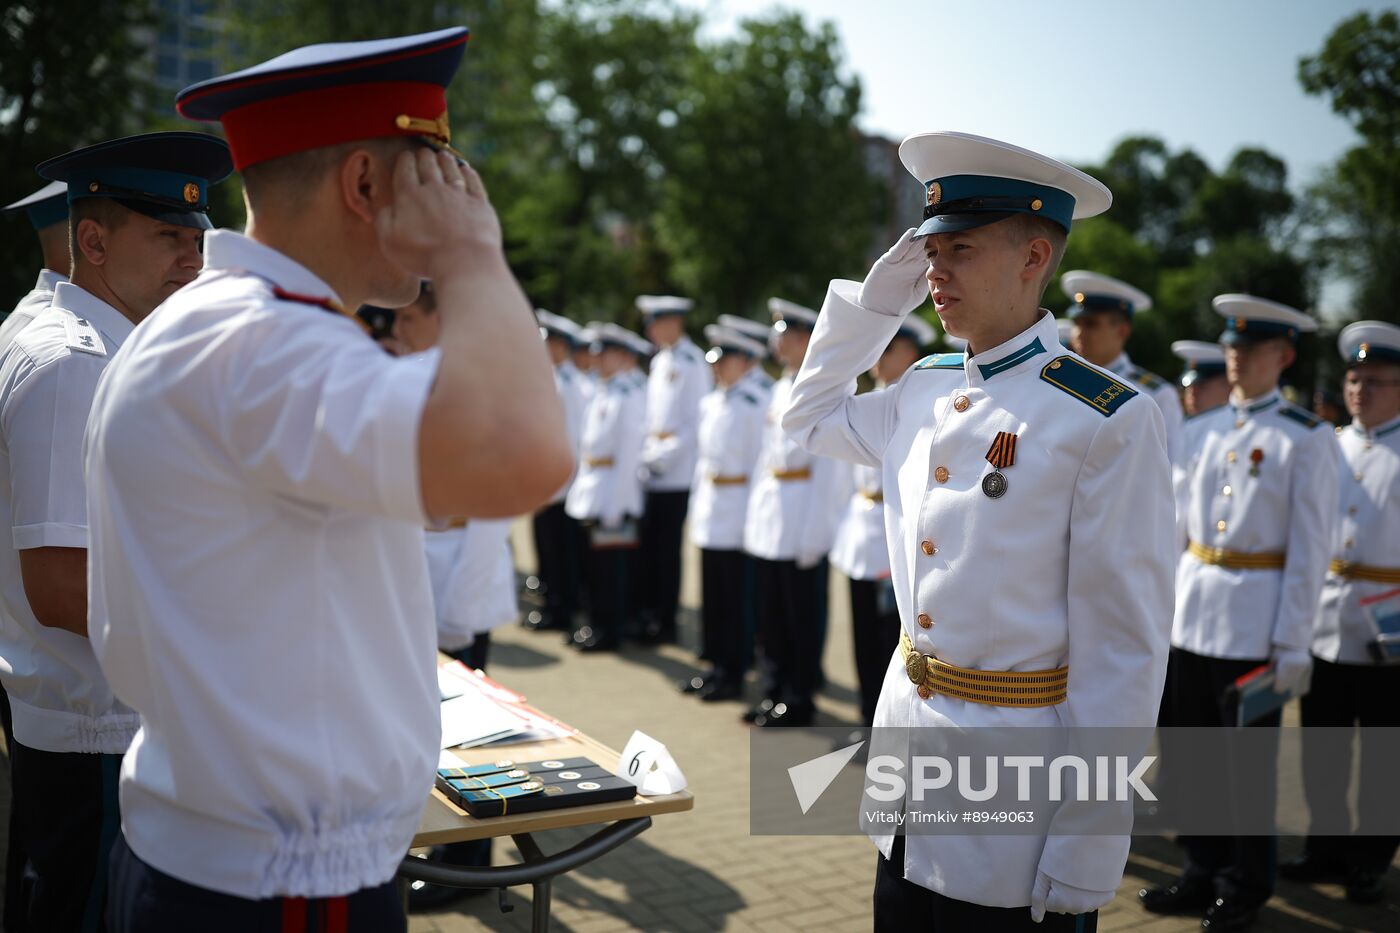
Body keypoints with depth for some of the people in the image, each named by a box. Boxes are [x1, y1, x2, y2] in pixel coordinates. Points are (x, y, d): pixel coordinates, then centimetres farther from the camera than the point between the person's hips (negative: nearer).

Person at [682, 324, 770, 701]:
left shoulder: (757, 403, -12)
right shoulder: (712, 403, 12)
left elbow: (762, 460, -14)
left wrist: (754, 515, -16)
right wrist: (696, 509, 16)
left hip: (739, 511, -8)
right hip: (710, 510, 8)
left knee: (738, 596, 1)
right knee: (712, 594, 13)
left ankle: (735, 674, 11)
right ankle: (717, 665, 24)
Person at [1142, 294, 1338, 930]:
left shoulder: (1305, 439, -7)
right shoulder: (1207, 429, 10)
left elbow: (1310, 549, -9)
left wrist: (1293, 643, -12)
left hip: (1255, 622, -5)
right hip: (1191, 612, 5)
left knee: (1247, 761, 5)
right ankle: (1202, 875, 27)